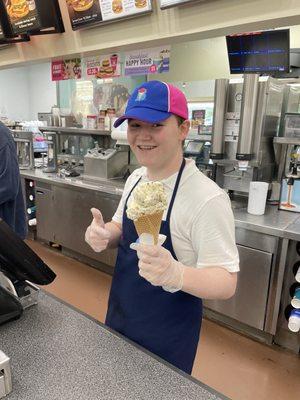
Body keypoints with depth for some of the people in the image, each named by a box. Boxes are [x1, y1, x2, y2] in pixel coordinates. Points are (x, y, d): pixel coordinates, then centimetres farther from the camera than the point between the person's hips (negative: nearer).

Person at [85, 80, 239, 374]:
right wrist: (104, 235, -14)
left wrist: (175, 273, -44)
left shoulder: (207, 198, -27)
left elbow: (226, 283, -25)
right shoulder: (135, 178, -4)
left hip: (167, 338, -6)